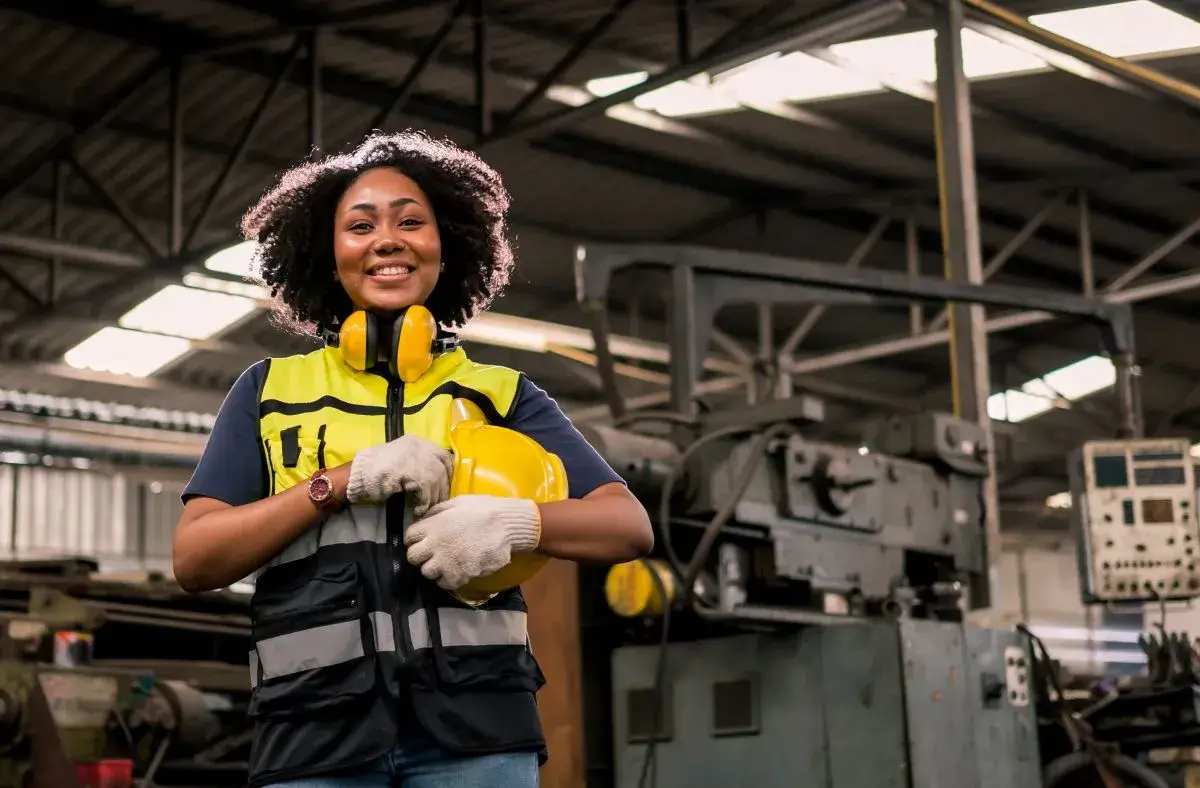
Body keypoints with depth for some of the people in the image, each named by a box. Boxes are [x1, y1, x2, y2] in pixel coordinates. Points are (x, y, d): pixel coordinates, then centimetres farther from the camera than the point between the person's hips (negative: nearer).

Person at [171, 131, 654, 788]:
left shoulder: (499, 392, 13)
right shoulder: (269, 391, 13)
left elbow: (630, 527, 5)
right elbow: (194, 559, 4)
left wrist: (515, 522, -15)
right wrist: (347, 479, -8)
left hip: (475, 728, 0)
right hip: (315, 733, 0)